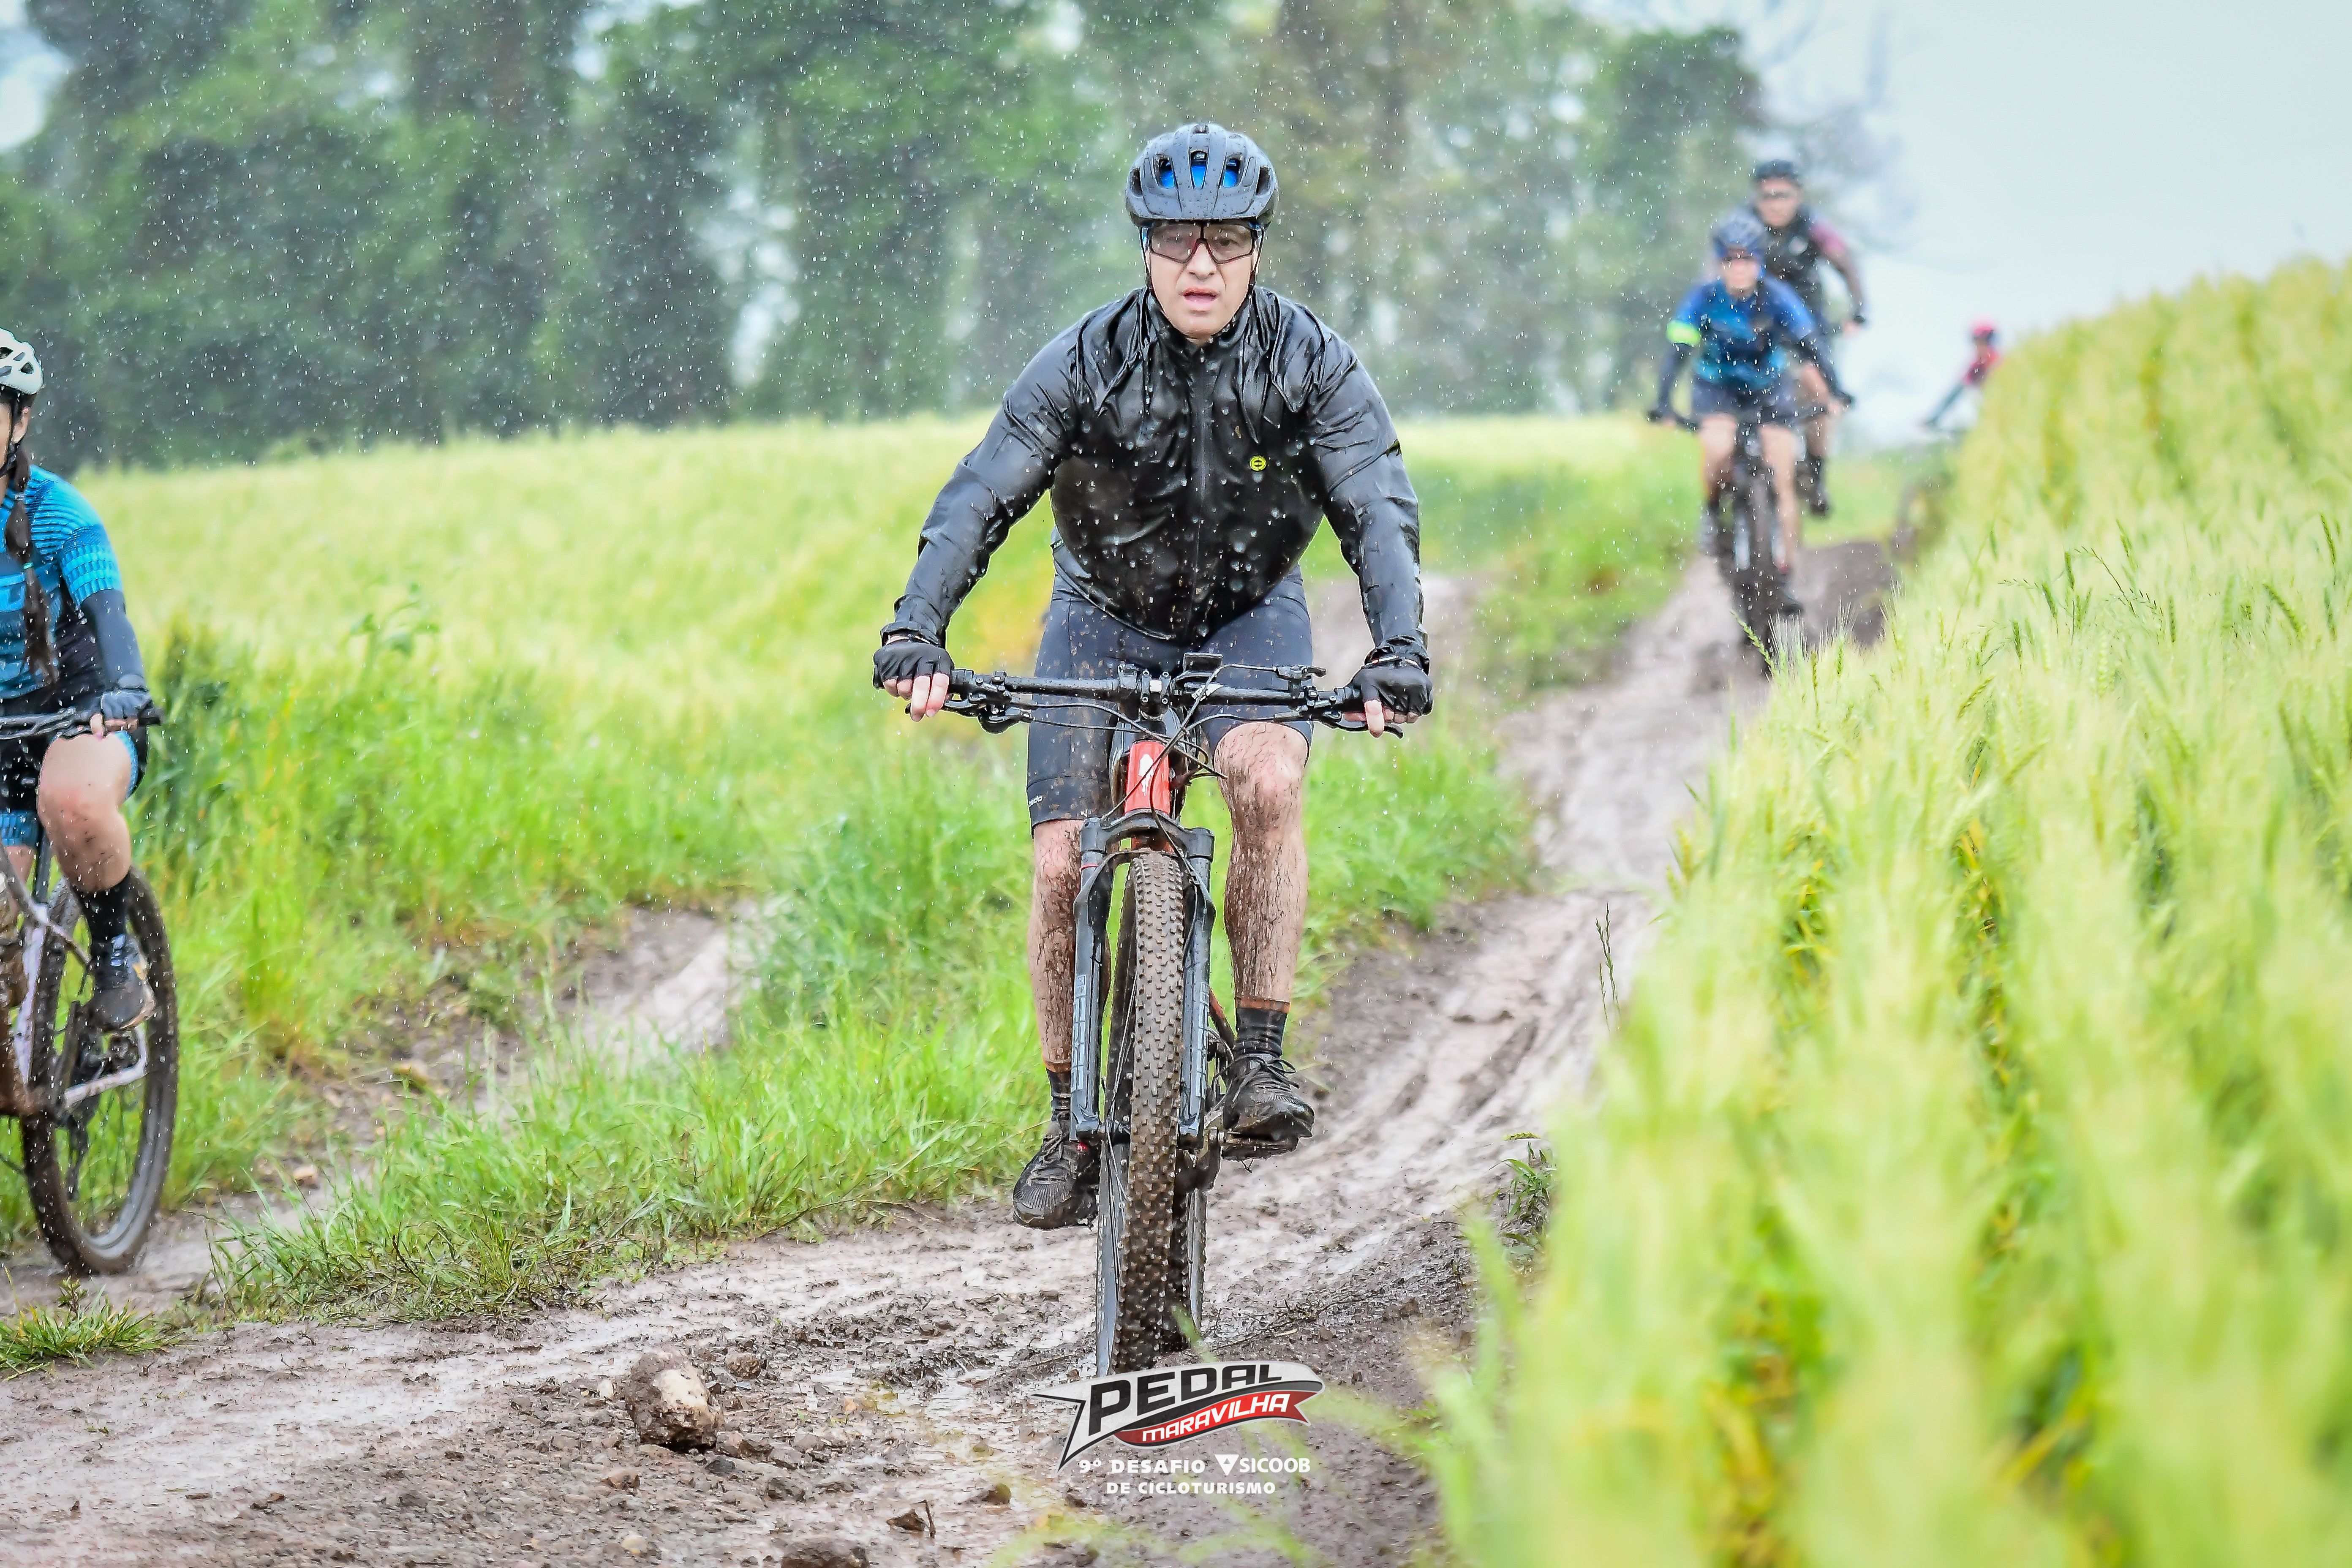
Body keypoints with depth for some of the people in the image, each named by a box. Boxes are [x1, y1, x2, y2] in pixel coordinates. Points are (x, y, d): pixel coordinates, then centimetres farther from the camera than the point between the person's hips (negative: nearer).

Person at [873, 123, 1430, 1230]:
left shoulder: (1311, 361, -18)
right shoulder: (1085, 363, -20)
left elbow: (1378, 510, -22)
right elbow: (979, 500, -23)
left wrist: (1398, 651, -38)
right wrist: (916, 632, -37)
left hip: (1248, 613, 0)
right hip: (1105, 615, 1)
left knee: (1269, 778, -31)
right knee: (1060, 863, -10)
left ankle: (1261, 1062, -22)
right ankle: (1070, 1126, 7)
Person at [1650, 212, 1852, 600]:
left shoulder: (1777, 297, -22)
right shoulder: (1705, 299, -22)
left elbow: (1810, 346, -26)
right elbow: (1678, 351, -26)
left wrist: (1836, 392, -40)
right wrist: (1664, 404, -40)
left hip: (1769, 386, 1)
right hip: (1717, 387, -1)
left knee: (1782, 480, -8)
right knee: (1717, 451, -32)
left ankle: (1785, 577, 0)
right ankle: (1714, 512, -2)